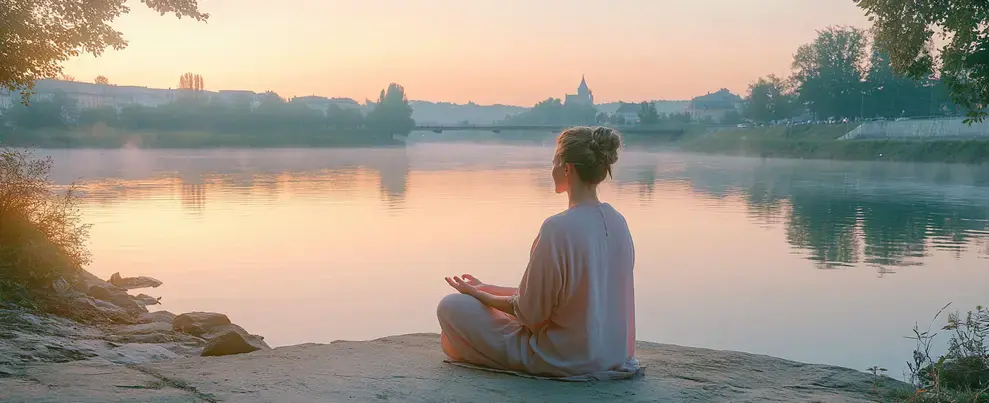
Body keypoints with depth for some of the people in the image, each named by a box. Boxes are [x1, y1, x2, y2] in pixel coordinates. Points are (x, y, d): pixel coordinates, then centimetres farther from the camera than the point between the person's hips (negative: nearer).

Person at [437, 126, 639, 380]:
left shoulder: (559, 228, -25)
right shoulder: (618, 222, 0)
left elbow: (530, 313, -17)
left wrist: (478, 293, 1)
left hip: (568, 359, -8)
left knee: (451, 306, 0)